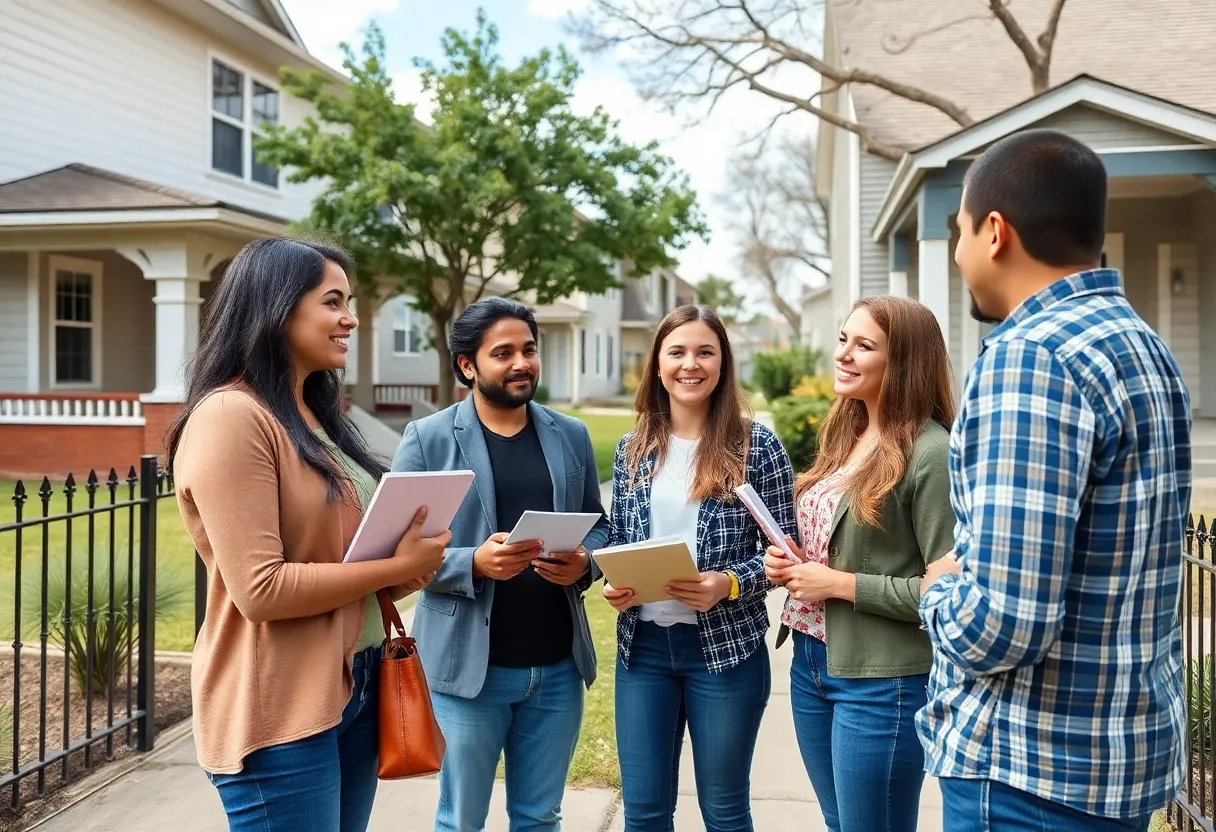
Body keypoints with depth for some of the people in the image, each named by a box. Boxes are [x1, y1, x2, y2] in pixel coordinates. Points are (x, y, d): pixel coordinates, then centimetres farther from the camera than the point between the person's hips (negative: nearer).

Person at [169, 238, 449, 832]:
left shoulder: (317, 415, 11)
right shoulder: (231, 416, -17)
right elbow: (261, 591, -22)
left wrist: (409, 570, -2)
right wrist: (397, 566, -16)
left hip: (354, 687, 9)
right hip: (279, 710, -9)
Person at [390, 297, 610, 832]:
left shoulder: (571, 436, 7)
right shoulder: (427, 439, -5)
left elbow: (598, 524, 13)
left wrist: (585, 563, -9)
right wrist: (473, 564, -23)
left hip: (558, 665, 3)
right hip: (468, 664, -3)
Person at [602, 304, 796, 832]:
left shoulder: (756, 446, -7)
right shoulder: (633, 449, 4)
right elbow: (615, 542, 11)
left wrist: (729, 585, -21)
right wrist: (614, 584, -9)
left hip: (726, 648, -3)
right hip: (642, 645, 3)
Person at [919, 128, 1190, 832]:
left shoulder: (1029, 355, -22)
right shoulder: (1143, 344, 8)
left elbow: (1002, 623, -28)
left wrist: (942, 588, -8)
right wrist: (972, 576, 11)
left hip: (1036, 762, -9)